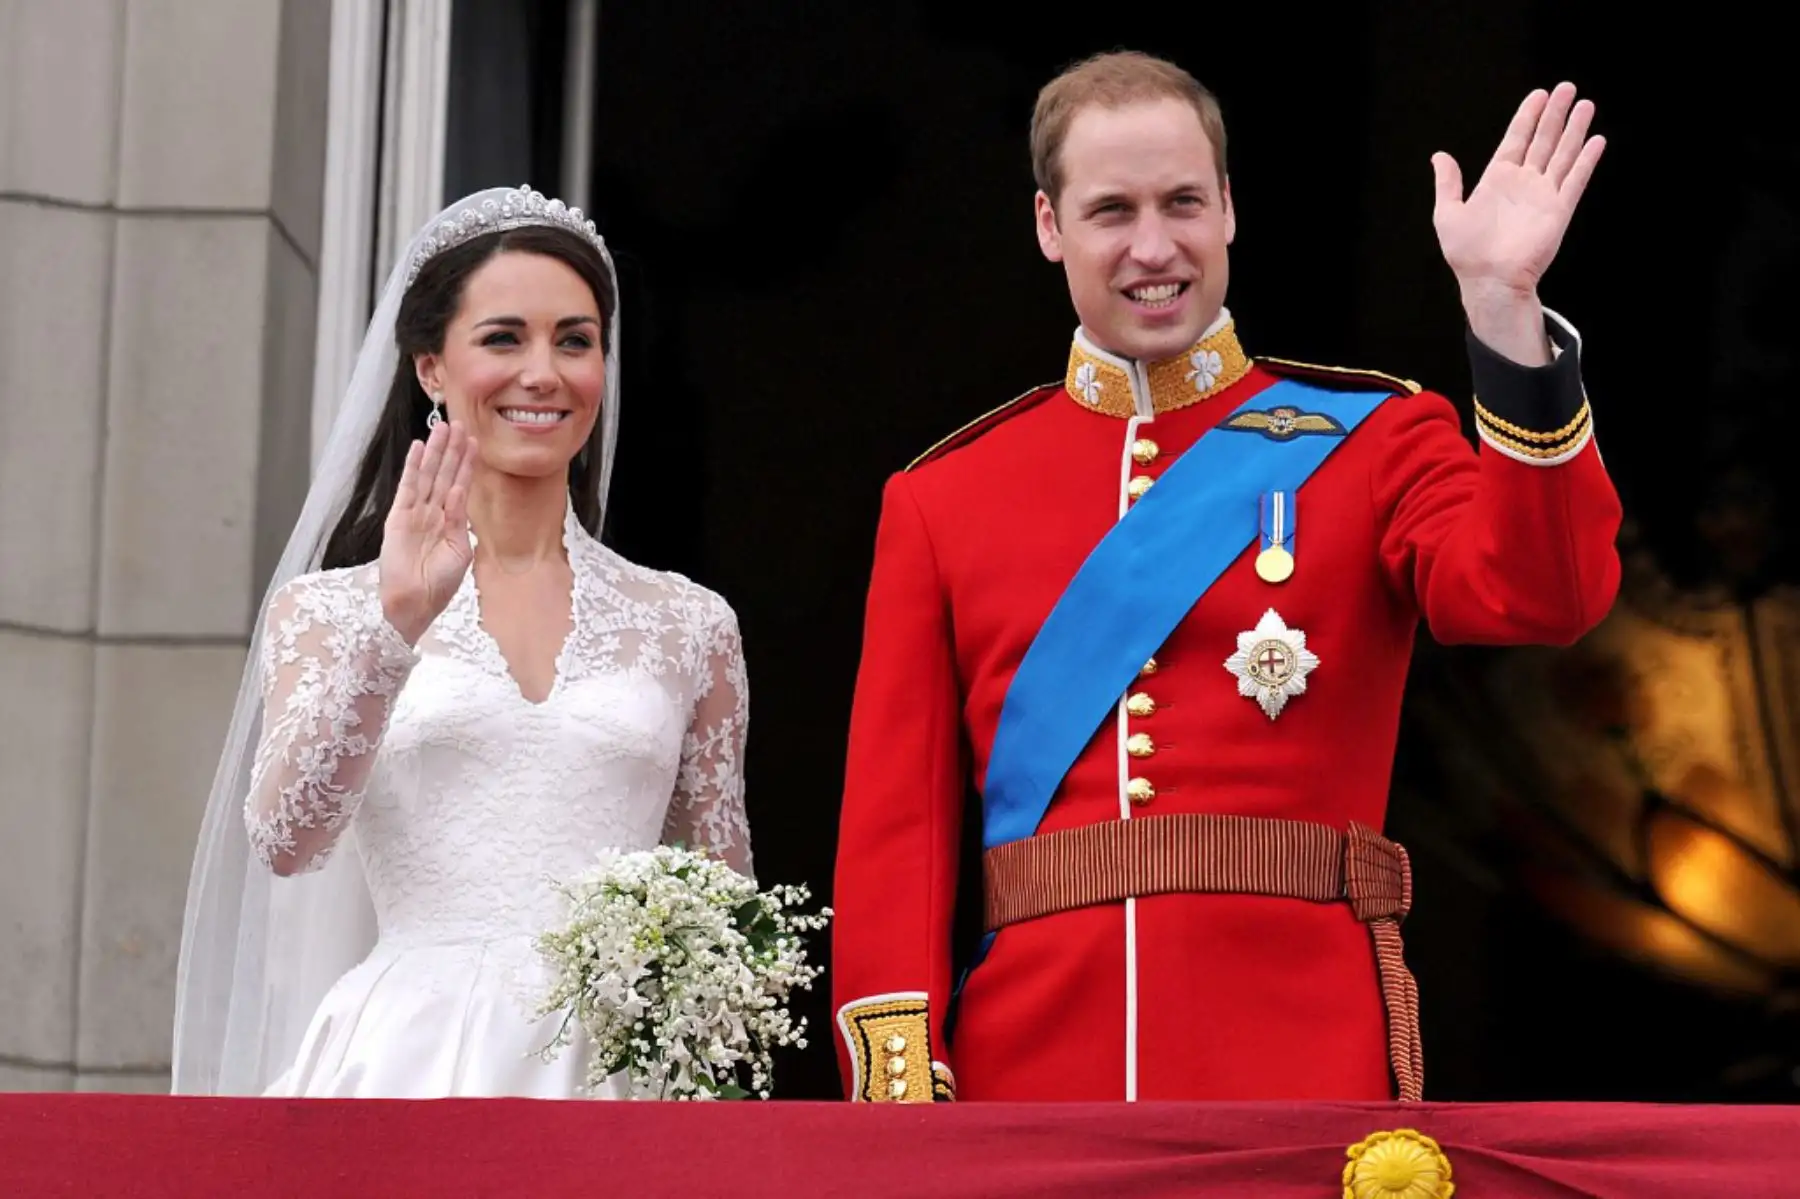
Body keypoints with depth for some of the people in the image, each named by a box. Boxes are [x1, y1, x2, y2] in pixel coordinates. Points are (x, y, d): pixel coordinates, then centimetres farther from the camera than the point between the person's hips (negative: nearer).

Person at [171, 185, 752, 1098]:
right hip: (415, 1064, -1)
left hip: (614, 1070, 1)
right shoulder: (328, 609, 9)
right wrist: (399, 624, -15)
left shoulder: (688, 627, 13)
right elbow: (283, 840, -7)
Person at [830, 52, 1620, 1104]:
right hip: (1035, 1059, 2)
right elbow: (895, 824, 6)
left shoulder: (1372, 437, 7)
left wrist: (1506, 304, -22)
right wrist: (898, 1094, -5)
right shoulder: (941, 501, 10)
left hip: (1304, 1058, -1)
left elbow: (1540, 595, -12)